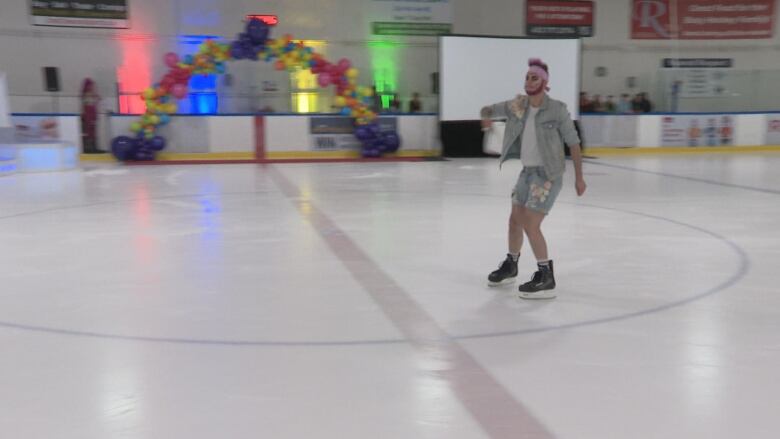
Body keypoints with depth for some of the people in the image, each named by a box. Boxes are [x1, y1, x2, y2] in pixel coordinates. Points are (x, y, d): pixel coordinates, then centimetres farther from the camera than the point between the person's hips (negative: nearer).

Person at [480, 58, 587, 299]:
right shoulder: (517, 105, 0)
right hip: (527, 171, 7)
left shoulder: (557, 109, -15)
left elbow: (573, 143, -10)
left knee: (530, 225, -13)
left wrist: (579, 177, -9)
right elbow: (488, 110, 7)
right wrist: (486, 115, -19)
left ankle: (546, 277, -1)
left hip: (547, 174, -7)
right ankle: (510, 266, 39)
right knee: (515, 220, 18)